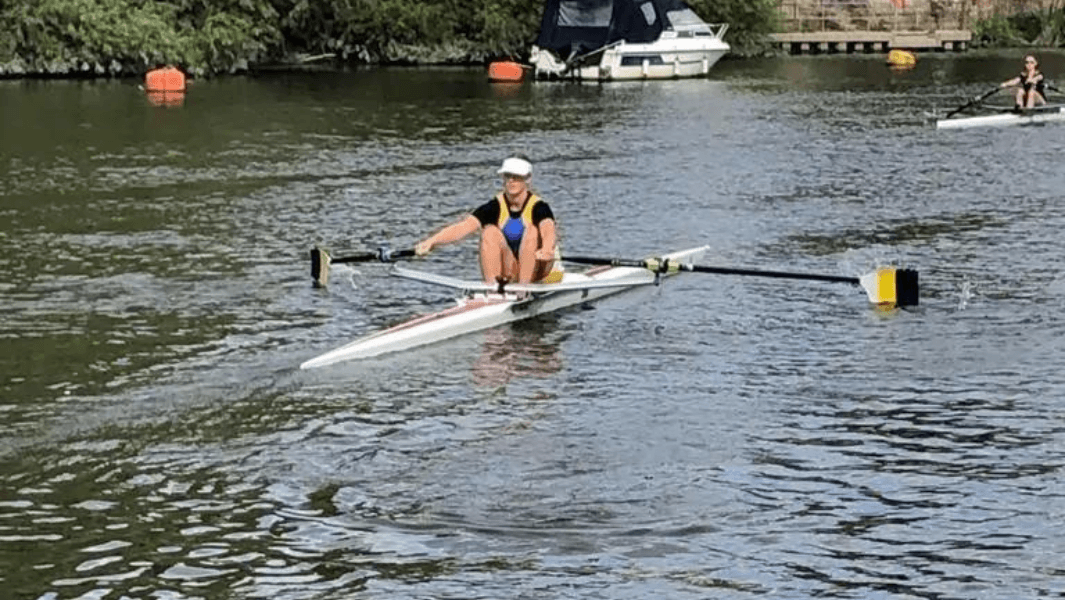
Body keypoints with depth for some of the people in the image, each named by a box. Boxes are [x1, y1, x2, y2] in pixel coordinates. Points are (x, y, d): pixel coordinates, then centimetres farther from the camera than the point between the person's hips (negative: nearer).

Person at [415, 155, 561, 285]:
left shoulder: (538, 207, -12)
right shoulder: (495, 207, -3)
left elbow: (549, 230, -34)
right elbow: (463, 227, -17)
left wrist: (547, 249, -60)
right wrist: (431, 241, -34)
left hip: (536, 272, -3)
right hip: (508, 273, 3)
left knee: (532, 230, -28)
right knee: (490, 231, -21)